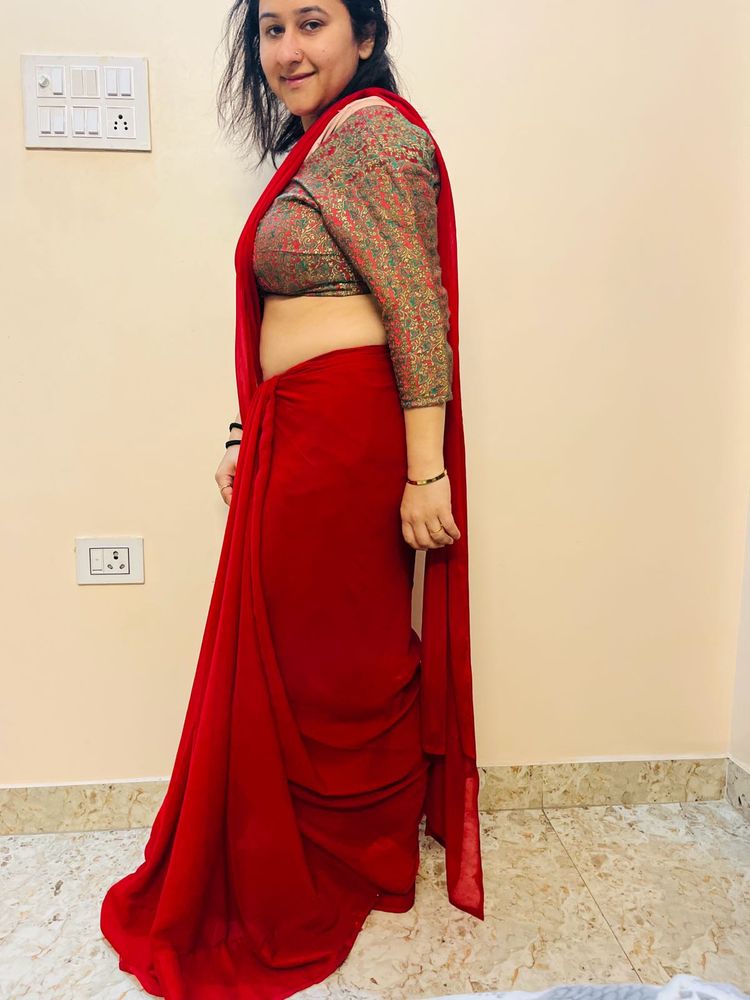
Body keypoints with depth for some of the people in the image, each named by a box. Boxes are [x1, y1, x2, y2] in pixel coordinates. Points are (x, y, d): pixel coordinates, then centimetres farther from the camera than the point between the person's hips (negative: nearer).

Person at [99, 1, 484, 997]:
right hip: (298, 435, 10)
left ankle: (344, 876, 30)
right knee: (286, 655, 17)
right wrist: (251, 439, 18)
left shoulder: (369, 132, -9)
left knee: (331, 662, 5)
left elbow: (417, 313, -18)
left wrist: (426, 471, -21)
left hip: (345, 440, -10)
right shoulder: (315, 143, 20)